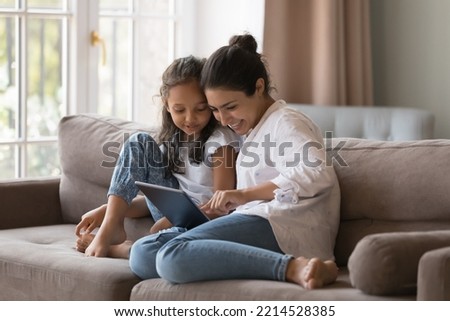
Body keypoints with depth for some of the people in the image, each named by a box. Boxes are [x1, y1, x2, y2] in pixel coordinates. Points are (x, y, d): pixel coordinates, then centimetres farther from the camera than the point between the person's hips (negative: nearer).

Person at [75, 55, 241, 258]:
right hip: (174, 215, 7)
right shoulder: (172, 140, 11)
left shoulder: (221, 140, -9)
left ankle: (117, 248, -8)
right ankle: (111, 229, -13)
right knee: (140, 143, -7)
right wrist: (107, 210, -3)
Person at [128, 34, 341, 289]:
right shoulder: (255, 131, 33)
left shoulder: (285, 122, 5)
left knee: (173, 257, -32)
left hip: (280, 228, -8)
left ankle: (293, 268, -34)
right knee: (142, 254, -7)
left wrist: (245, 194, -17)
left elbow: (316, 173, -15)